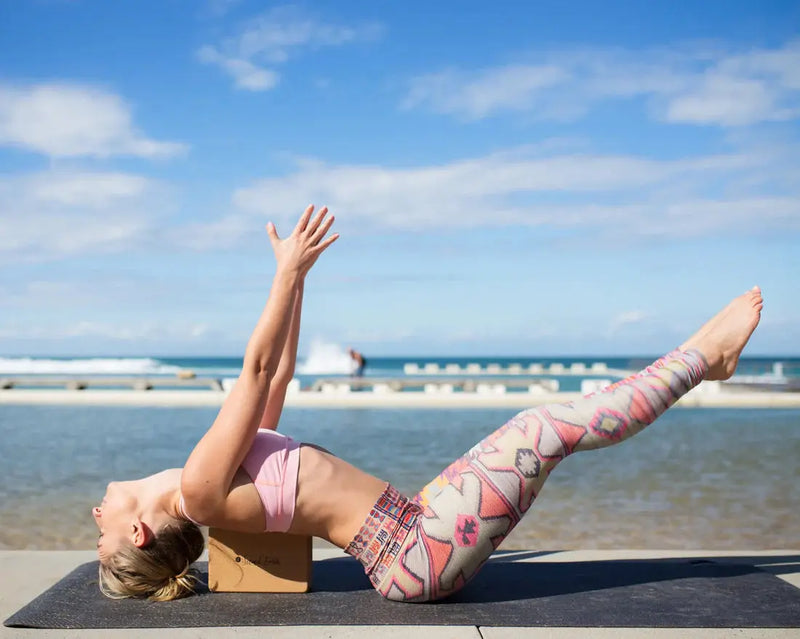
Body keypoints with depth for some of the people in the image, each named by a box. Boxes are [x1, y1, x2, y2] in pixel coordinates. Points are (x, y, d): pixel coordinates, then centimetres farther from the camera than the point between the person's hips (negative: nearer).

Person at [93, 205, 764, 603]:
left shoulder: (204, 489, 14)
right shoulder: (197, 489, -13)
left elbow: (278, 373, 16)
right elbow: (257, 368, -13)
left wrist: (297, 277, 16)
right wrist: (289, 271, -7)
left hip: (413, 542, 9)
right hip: (418, 554, -9)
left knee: (548, 430, 11)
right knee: (549, 427, -11)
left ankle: (698, 363, 22)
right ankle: (701, 352, 5)